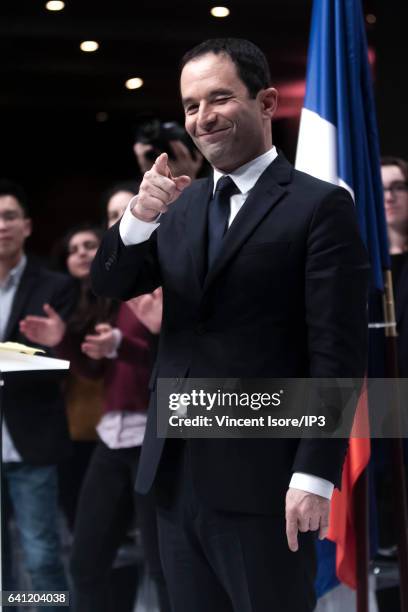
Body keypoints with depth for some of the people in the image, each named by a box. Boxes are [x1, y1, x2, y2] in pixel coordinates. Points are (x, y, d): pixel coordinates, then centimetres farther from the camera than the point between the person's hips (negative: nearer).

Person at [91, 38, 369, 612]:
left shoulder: (320, 206, -7)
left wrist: (315, 476, -16)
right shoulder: (181, 204, 13)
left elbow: (337, 354, -11)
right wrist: (141, 215, -14)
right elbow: (110, 284, 5)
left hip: (262, 478, -6)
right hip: (176, 471, 6)